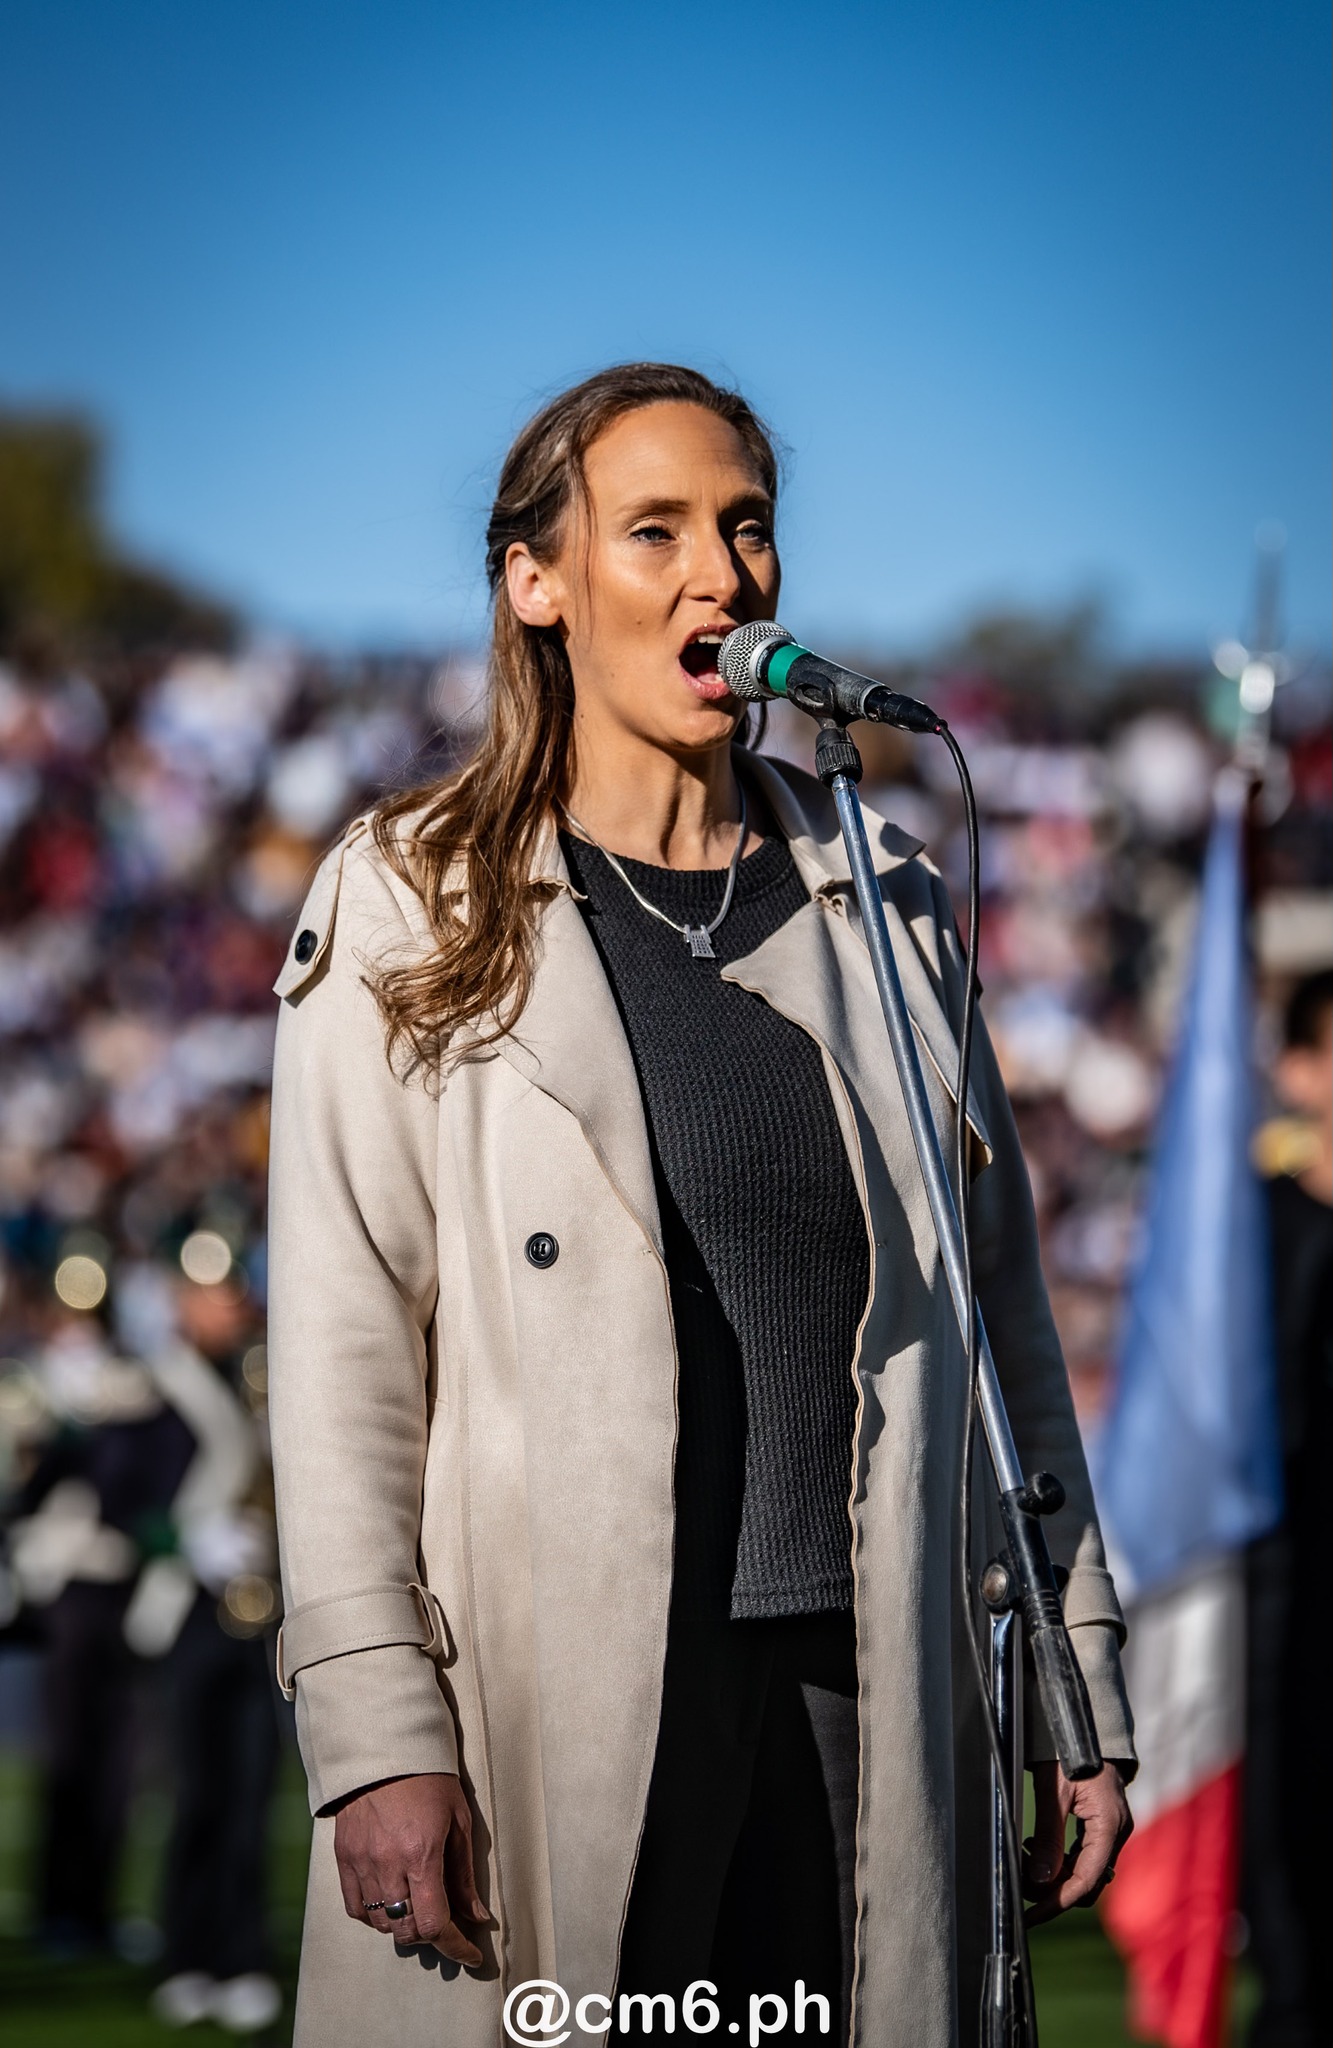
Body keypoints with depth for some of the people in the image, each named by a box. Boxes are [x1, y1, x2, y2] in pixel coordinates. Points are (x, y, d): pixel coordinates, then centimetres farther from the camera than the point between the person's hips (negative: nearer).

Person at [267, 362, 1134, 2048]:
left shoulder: (885, 908, 14)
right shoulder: (409, 911, 3)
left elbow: (1000, 1318, 15)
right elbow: (344, 1345, -3)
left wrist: (1077, 1678, 8)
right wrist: (376, 1733, -11)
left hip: (868, 1694, 3)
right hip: (555, 1701, -3)